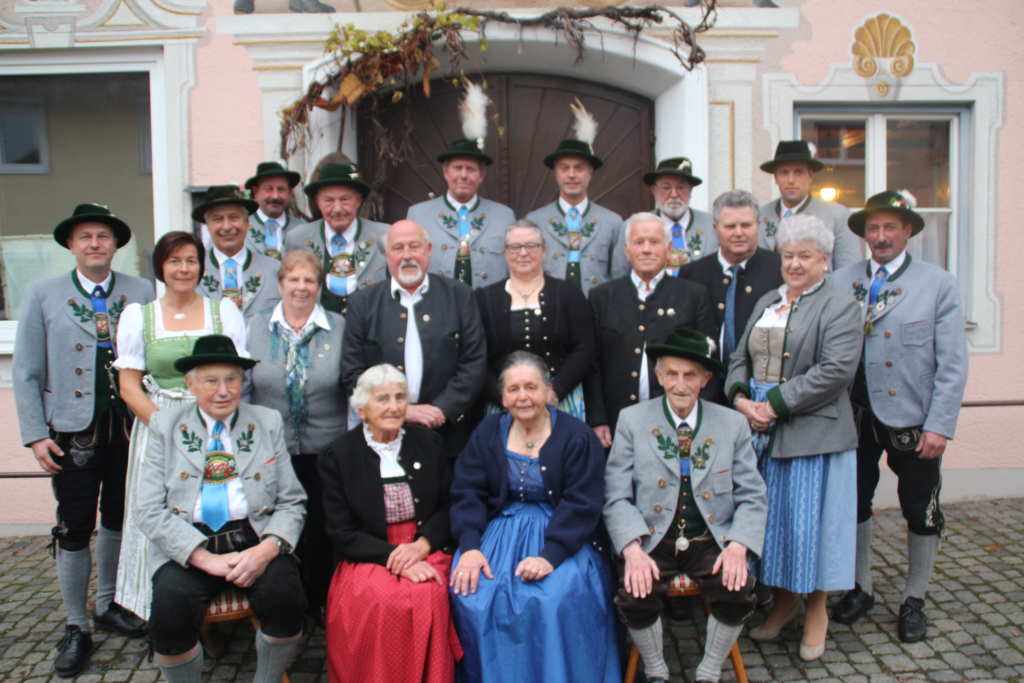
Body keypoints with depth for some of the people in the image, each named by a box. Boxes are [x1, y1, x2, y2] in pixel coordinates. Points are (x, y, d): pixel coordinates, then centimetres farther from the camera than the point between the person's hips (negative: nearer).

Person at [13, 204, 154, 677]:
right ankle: (76, 628, 19)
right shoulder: (42, 295, 1)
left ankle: (108, 606, 34)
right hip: (73, 431, -2)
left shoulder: (142, 292, 3)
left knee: (119, 520, 14)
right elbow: (25, 372, 1)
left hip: (131, 428, 2)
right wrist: (36, 435, -4)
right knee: (74, 530, 3)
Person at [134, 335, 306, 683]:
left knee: (285, 596, -28)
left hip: (254, 540, 0)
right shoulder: (166, 427, 9)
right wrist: (206, 558, -13)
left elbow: (292, 503, 8)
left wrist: (268, 548, -14)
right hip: (189, 546, 0)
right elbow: (149, 510, 0)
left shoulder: (268, 423, 12)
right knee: (169, 609, -28)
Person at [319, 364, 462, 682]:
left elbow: (449, 507, 12)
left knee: (427, 597, -31)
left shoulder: (429, 443, 11)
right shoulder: (338, 454, 3)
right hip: (367, 560, -1)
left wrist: (422, 544, -9)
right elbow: (341, 534, -1)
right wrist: (395, 558, -15)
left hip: (426, 553, 2)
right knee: (379, 603, -33)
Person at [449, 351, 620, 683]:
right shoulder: (487, 434, 8)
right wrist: (470, 546, -15)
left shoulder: (577, 437, -2)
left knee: (556, 599, -29)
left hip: (559, 535, -2)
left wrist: (551, 556, -23)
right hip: (499, 531, 3)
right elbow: (467, 494, 2)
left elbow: (580, 504, -9)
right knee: (472, 593, -22)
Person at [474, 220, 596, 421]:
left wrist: (553, 392, -13)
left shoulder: (569, 294, 6)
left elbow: (585, 350, -1)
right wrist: (504, 396, -13)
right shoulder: (484, 298, 7)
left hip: (562, 403, 0)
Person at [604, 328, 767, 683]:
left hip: (711, 542, 1)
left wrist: (738, 546, -14)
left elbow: (753, 497, 4)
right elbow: (617, 498, -3)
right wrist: (632, 549, -19)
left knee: (738, 595, -25)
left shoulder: (733, 425, 5)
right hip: (652, 541, -1)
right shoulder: (632, 420, 2)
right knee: (636, 598, -26)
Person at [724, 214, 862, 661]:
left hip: (813, 435, -6)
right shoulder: (765, 303, 17)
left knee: (810, 520, 2)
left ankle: (816, 611, 21)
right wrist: (739, 397, -5)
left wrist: (775, 403, -17)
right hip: (760, 432, 6)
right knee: (769, 518, 11)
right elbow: (739, 359, 15)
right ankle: (785, 601, 29)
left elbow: (836, 370, -16)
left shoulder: (839, 307, -4)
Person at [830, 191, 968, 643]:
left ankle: (914, 601, 29)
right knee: (853, 503, 12)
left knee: (921, 513, 9)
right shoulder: (840, 284, 3)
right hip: (855, 416, 2)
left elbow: (953, 364, -5)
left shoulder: (939, 286, -2)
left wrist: (939, 425, -11)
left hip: (911, 419, -1)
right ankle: (861, 589, 32)